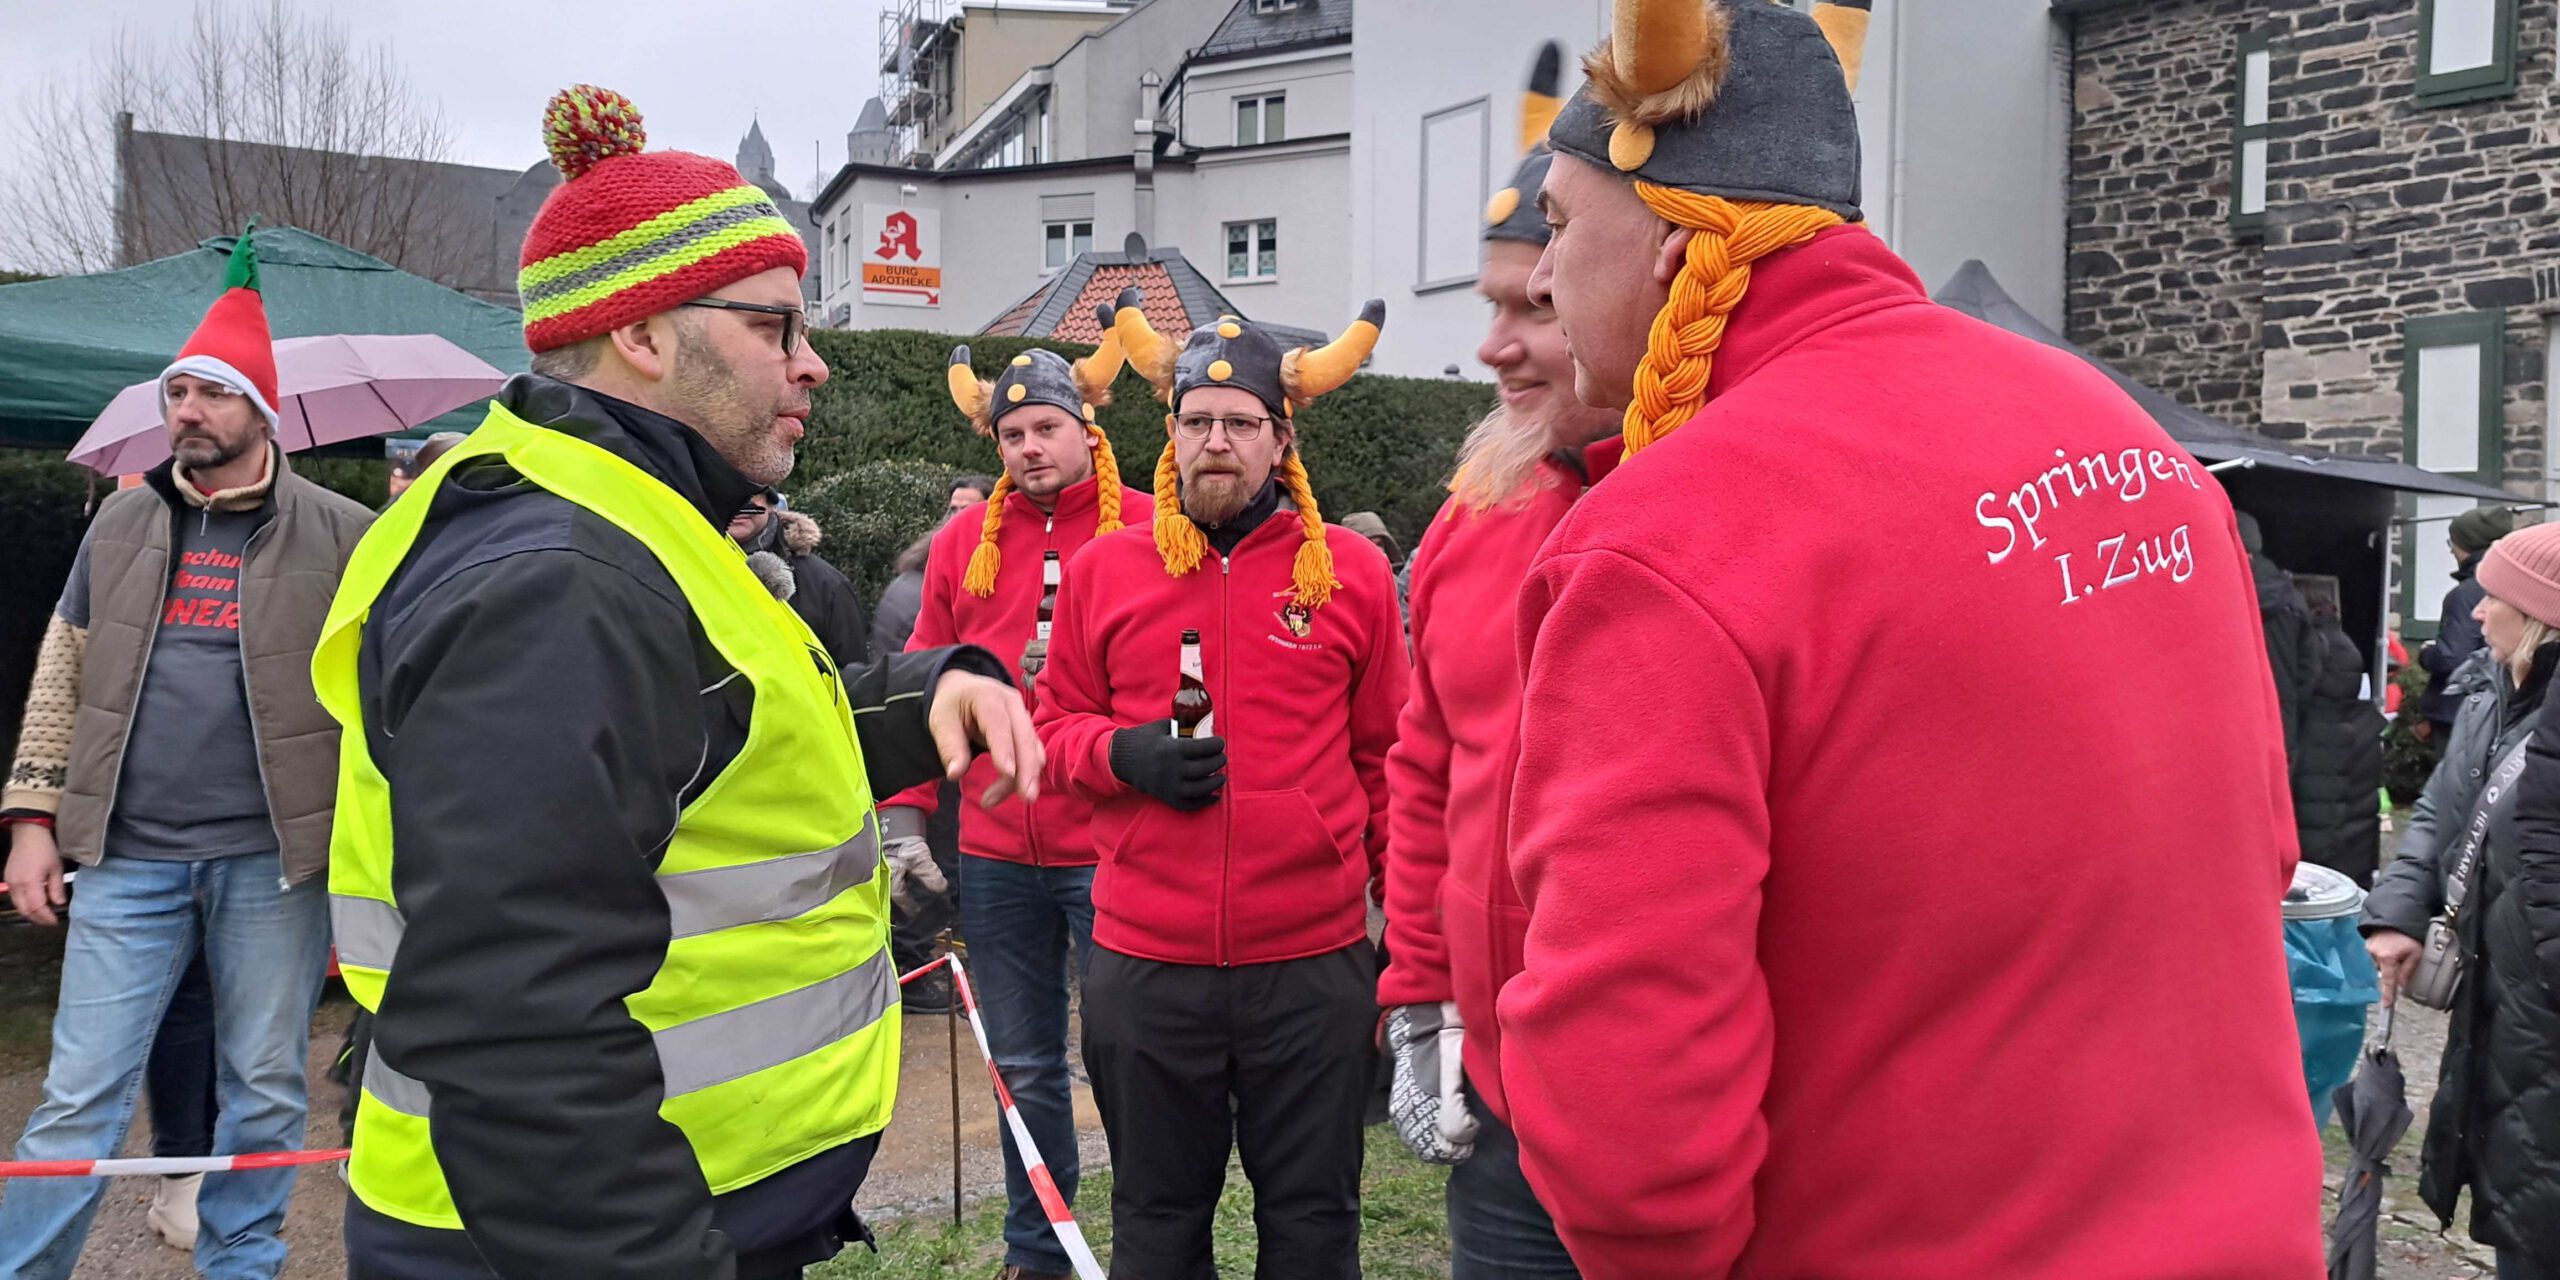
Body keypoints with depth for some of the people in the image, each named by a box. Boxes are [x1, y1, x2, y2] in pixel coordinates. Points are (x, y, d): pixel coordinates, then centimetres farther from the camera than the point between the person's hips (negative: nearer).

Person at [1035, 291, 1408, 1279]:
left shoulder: (1351, 570, 1)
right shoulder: (1102, 569, 4)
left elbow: (1387, 757, 6)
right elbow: (1057, 723, 11)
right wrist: (1124, 755, -11)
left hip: (1317, 958, -1)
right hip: (1143, 963, 1)